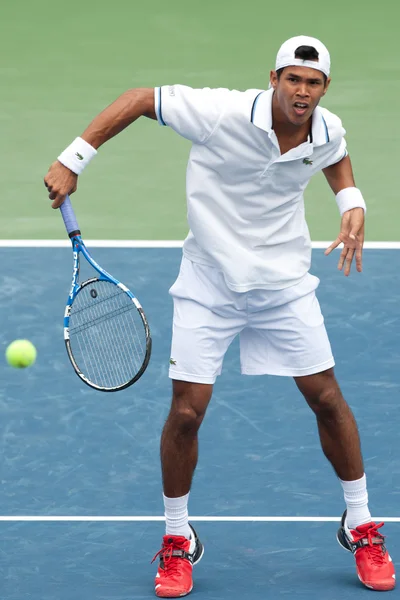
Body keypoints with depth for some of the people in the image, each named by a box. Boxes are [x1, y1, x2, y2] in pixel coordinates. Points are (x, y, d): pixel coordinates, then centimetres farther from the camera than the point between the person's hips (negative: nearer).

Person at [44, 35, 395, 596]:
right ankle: (178, 540, 14)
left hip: (285, 285, 3)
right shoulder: (222, 113, -23)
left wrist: (353, 204, 0)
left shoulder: (328, 130, -8)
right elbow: (139, 98, -14)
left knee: (328, 400, 3)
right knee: (186, 412, -5)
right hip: (209, 285, -3)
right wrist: (73, 159, -17)